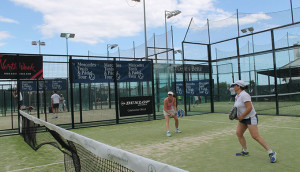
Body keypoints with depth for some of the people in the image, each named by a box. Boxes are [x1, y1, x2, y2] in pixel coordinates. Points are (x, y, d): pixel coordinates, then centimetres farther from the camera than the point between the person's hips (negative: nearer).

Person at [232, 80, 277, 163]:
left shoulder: (244, 95, -21)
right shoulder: (237, 96, 9)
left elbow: (249, 108, -26)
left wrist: (241, 117, -20)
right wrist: (236, 115, 3)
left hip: (250, 117, -10)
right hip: (243, 119, 10)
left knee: (255, 136, -13)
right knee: (238, 133, 5)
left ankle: (271, 153, -5)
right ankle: (245, 151, 19)